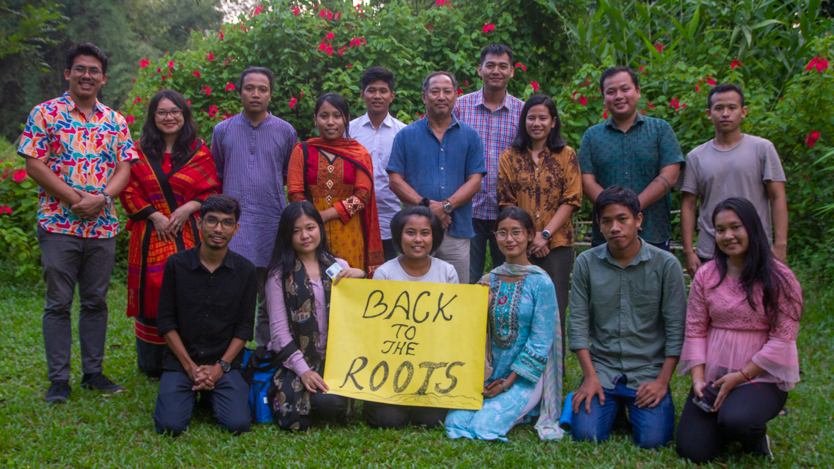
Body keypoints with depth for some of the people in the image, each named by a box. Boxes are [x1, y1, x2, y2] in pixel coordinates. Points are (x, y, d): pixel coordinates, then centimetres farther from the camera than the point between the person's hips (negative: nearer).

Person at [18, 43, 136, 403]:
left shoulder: (115, 122, 11)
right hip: (59, 223, -3)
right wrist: (75, 198, -15)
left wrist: (100, 198, -14)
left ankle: (93, 371, 22)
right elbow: (34, 165, -7)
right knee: (59, 302, 2)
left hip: (103, 225, 3)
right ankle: (59, 379, 11)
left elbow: (124, 168, 5)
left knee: (96, 301, 10)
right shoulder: (46, 113, 0)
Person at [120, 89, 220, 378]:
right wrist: (154, 215, -8)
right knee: (152, 295, 1)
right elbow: (128, 191, 5)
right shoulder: (139, 151, 9)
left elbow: (212, 191, 6)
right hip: (151, 237, 0)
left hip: (188, 236, 0)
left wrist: (190, 207, -11)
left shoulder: (199, 151, 9)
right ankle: (152, 367, 14)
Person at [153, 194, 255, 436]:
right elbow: (165, 321, -1)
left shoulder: (245, 270, 0)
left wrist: (220, 367, -10)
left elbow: (244, 328, 2)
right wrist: (190, 366, -9)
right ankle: (192, 394, 13)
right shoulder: (176, 264, -2)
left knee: (237, 424, -19)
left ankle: (211, 395, 13)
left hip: (225, 364, 1)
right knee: (170, 425, -20)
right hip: (180, 361, 0)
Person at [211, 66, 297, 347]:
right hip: (233, 223, 0)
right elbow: (215, 177, 19)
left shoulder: (285, 131, 9)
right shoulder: (223, 130, 10)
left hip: (272, 223, 0)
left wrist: (267, 188, 8)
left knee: (270, 300, 5)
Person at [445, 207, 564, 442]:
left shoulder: (541, 283, -8)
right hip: (488, 374, 4)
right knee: (454, 422, -18)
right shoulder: (489, 280, 7)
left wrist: (508, 383, -12)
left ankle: (522, 410, 6)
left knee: (484, 427, -23)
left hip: (525, 376, -4)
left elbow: (539, 344, -10)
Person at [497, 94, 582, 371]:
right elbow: (506, 203, 5)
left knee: (554, 306, -1)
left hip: (557, 244, -1)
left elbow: (571, 200, -1)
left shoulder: (566, 156, 7)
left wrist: (545, 234, -10)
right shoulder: (510, 157, 10)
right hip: (521, 245, 1)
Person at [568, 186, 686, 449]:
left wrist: (662, 381, -9)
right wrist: (590, 376, -7)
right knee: (586, 434, -17)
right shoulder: (586, 263, 0)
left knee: (652, 440, -18)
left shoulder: (666, 264, -4)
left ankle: (633, 406, 16)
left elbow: (676, 327, -3)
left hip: (649, 370, -1)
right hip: (602, 369, 1)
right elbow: (578, 322, 1)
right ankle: (614, 405, 16)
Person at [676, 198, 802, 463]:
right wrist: (698, 378, -9)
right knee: (692, 451, -9)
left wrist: (741, 376, -15)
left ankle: (756, 438, 3)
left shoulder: (779, 278, -8)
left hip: (763, 377, -3)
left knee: (735, 419, -34)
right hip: (713, 376, 4)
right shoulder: (706, 276, 4)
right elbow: (695, 331, 3)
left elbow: (782, 339, -10)